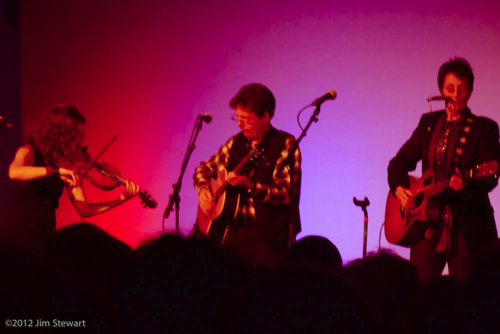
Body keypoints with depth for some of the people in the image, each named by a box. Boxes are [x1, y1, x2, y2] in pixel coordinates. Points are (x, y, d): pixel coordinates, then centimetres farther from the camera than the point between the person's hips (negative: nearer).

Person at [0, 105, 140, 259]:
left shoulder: (69, 165, 6)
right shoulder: (29, 152, -7)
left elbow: (83, 209, 5)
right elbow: (14, 172, -30)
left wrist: (122, 198, -5)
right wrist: (55, 171, -36)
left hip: (44, 240, 4)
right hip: (15, 238, -4)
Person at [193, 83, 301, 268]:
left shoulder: (285, 145, -5)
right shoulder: (236, 143, 12)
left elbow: (287, 194, -14)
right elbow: (204, 168, 26)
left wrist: (250, 186, -26)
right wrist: (203, 189, 5)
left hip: (268, 237, -5)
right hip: (233, 231, 5)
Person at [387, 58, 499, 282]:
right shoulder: (428, 122, 13)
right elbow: (400, 161, 17)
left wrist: (466, 185, -30)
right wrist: (399, 188, -2)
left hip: (468, 229, -4)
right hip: (429, 223, 4)